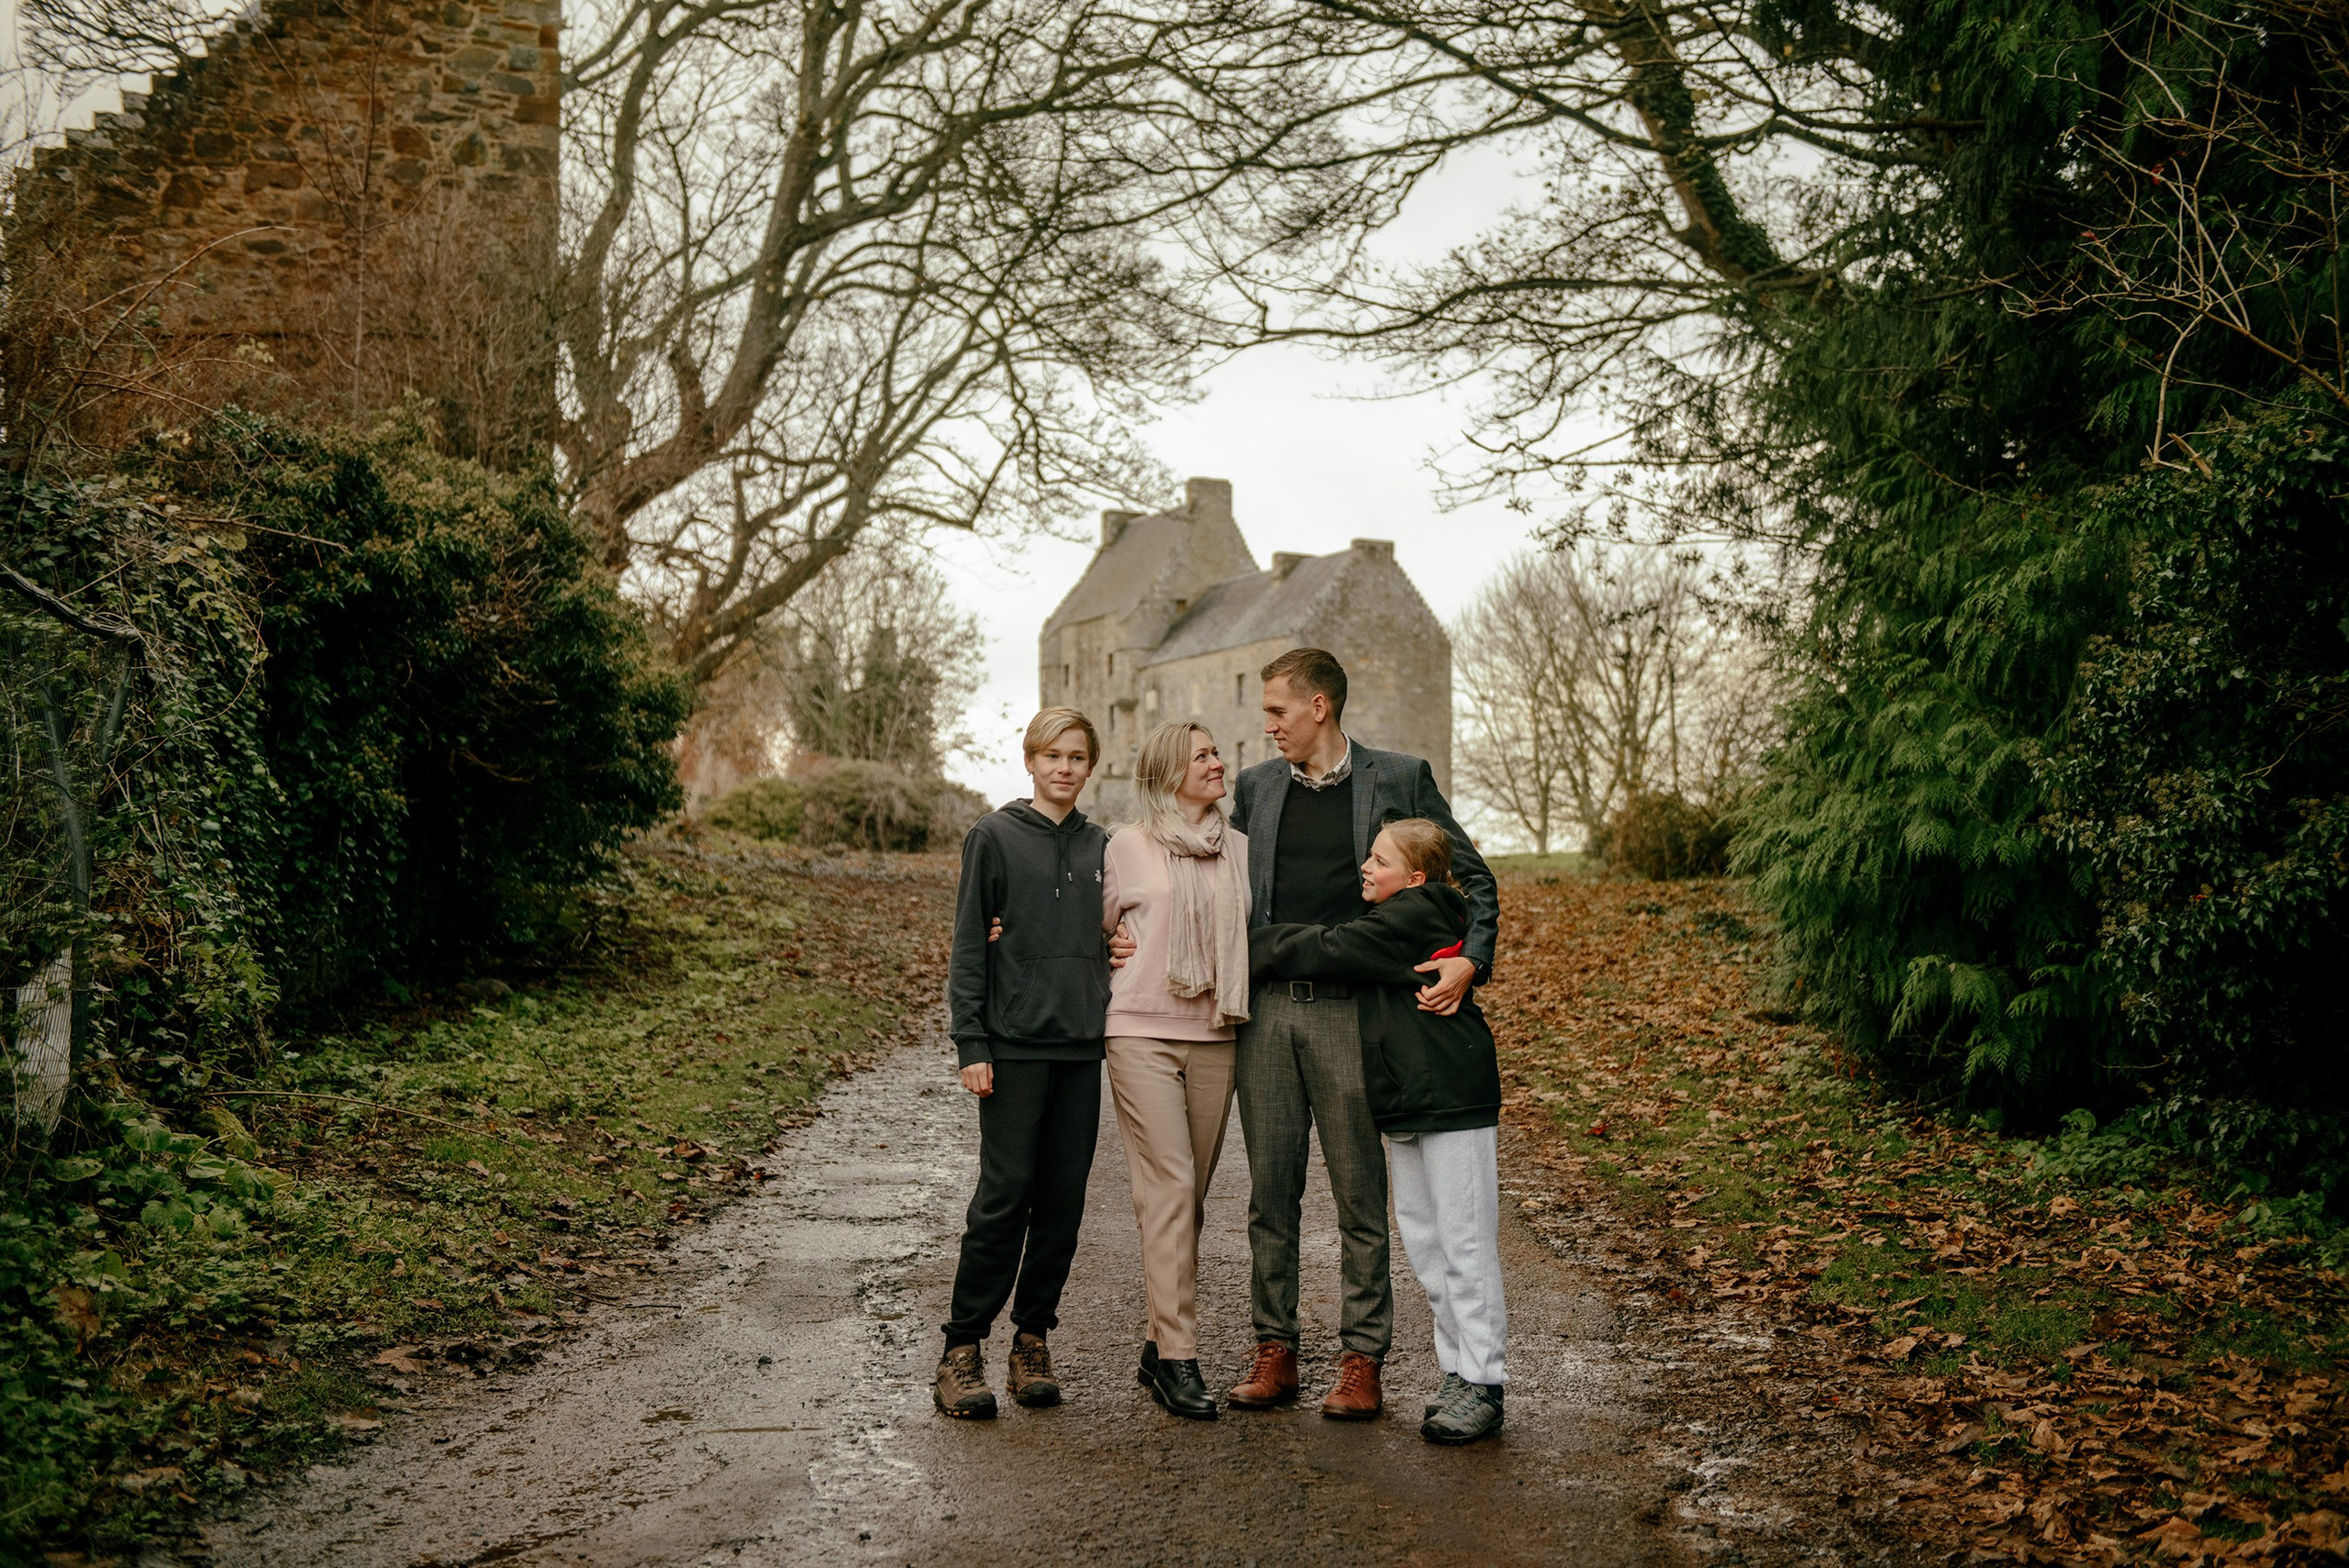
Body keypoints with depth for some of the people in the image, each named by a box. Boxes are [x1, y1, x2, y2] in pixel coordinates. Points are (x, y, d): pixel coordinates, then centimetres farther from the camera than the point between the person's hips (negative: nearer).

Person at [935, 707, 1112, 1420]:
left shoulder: (1099, 847, 13)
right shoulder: (995, 836, 0)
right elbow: (969, 946, -3)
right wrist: (971, 1044, -9)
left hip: (1081, 1046, 4)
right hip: (1014, 1041, -4)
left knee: (1064, 1198, 5)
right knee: (1005, 1194, -6)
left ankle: (1033, 1339, 17)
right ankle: (963, 1348, 4)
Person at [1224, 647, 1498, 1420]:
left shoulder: (1400, 779, 1)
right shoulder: (1256, 786, 12)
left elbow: (1473, 879, 5)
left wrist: (1470, 960, -11)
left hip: (1350, 1010, -3)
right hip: (1265, 1009, 4)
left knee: (1360, 1196, 2)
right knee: (1270, 1191, 8)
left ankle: (1361, 1359, 11)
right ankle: (1274, 1350, 18)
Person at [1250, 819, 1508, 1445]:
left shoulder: (1411, 917, -14)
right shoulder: (1397, 920, 15)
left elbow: (1328, 950, -14)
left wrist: (1249, 943, -5)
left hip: (1453, 1101, -10)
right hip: (1404, 1107, 10)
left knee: (1465, 1244, -5)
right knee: (1421, 1238, 12)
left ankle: (1482, 1386, 1)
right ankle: (1458, 1369, 21)